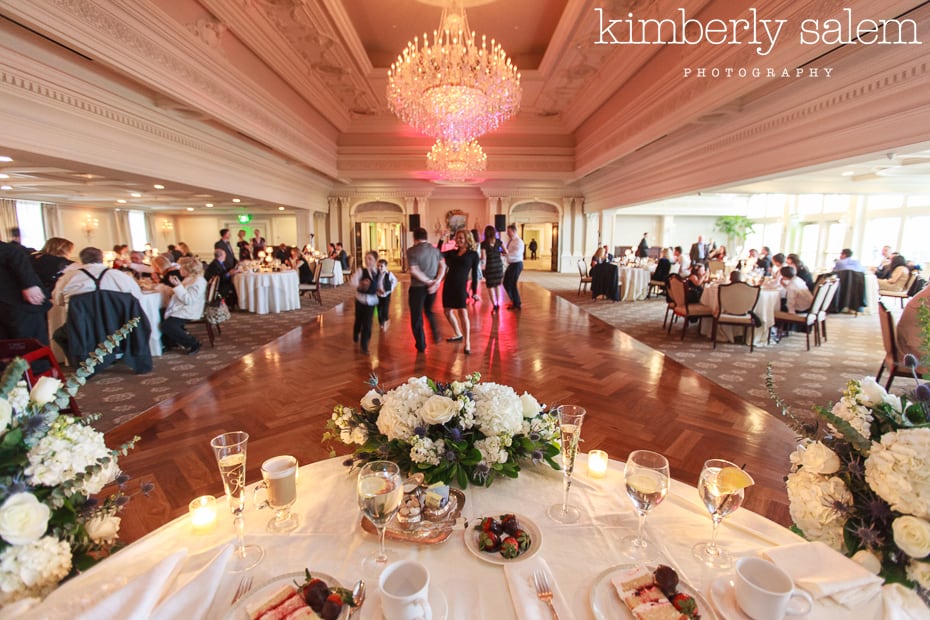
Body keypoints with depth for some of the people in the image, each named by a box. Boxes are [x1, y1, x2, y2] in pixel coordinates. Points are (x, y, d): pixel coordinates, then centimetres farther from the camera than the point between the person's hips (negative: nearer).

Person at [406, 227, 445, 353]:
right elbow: (443, 265, -5)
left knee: (416, 316, 8)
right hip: (432, 286, 5)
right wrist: (437, 281, -14)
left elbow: (414, 270, -20)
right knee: (429, 311, 28)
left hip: (418, 287, -5)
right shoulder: (435, 249, 5)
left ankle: (421, 345, 12)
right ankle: (436, 334, 20)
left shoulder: (411, 251, -9)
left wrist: (428, 281, -13)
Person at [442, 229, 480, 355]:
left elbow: (474, 274, 0)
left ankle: (467, 343, -8)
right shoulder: (452, 252, 10)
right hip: (448, 284, 6)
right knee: (447, 311, 13)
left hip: (461, 286, -6)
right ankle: (458, 334, 33)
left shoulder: (473, 254, 0)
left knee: (462, 313, -14)